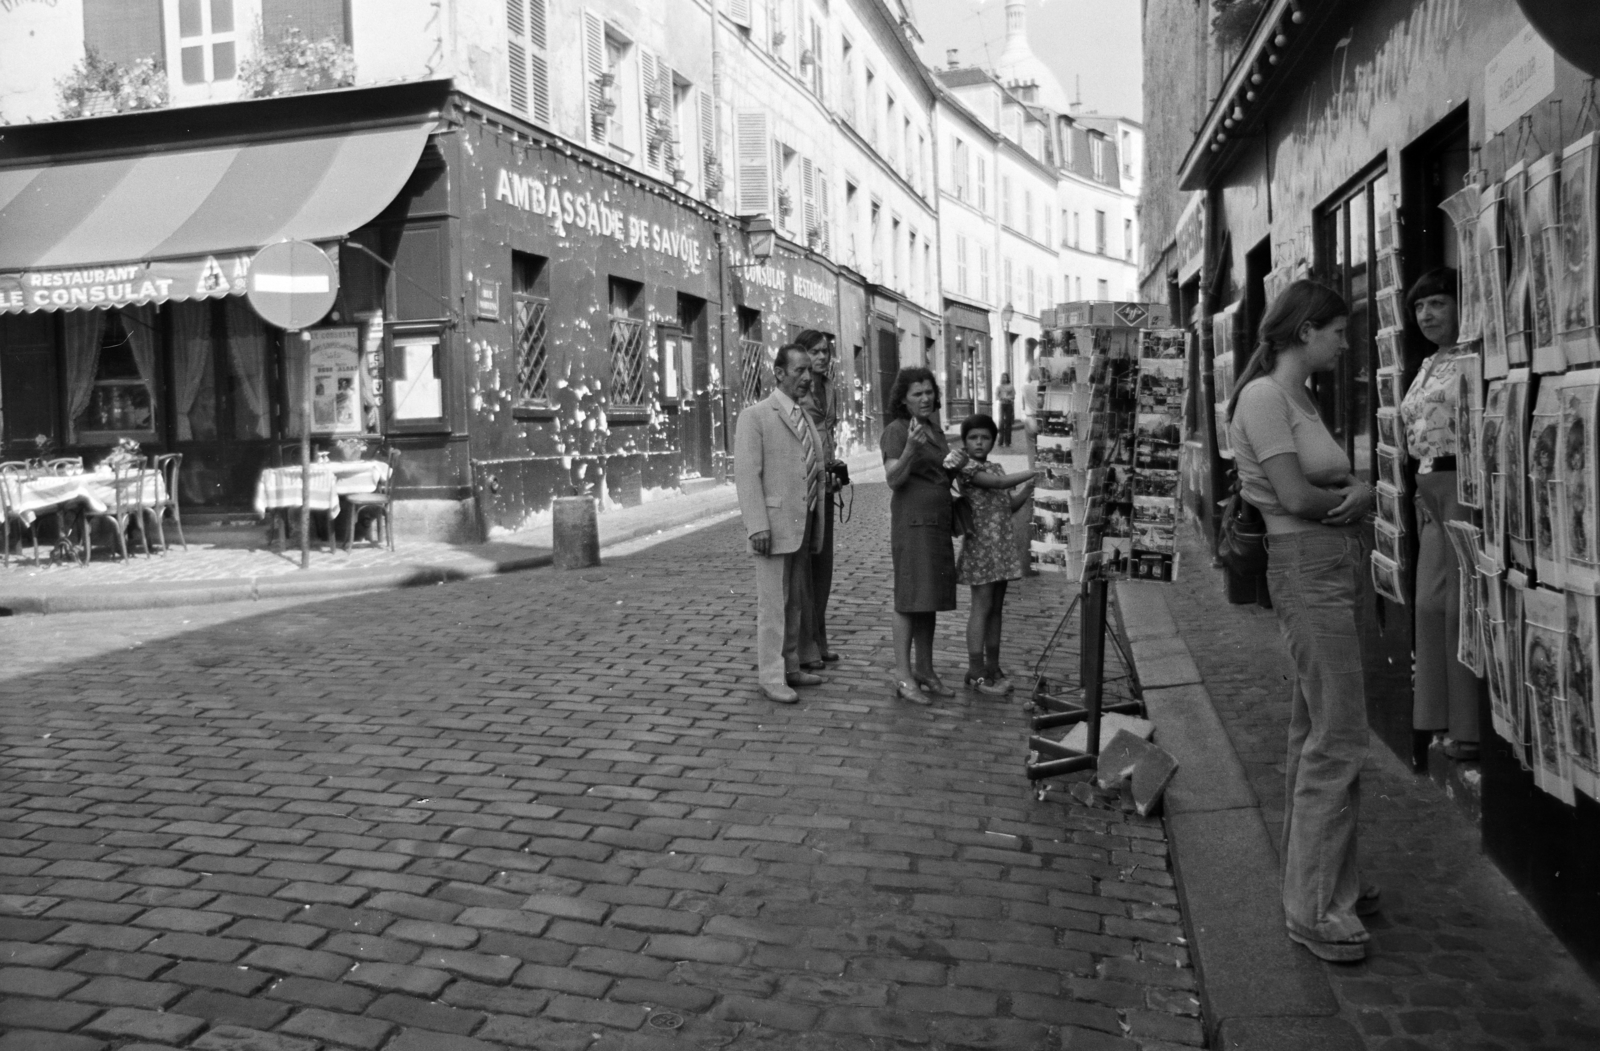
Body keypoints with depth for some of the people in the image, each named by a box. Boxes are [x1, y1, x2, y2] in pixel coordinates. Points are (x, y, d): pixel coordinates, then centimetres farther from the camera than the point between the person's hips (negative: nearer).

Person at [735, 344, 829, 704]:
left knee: (795, 601, 13)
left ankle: (791, 667, 23)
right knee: (772, 603, -3)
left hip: (804, 525, 7)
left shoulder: (806, 419, 15)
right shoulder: (755, 416, -7)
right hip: (774, 524, -7)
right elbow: (747, 474, -13)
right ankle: (771, 677, 4)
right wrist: (758, 526, -20)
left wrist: (819, 523, 11)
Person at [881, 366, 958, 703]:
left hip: (939, 523, 8)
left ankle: (925, 669, 17)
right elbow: (893, 479, -20)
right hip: (912, 521, -8)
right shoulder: (896, 430, -8)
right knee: (910, 598, -8)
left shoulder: (935, 430, 16)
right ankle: (903, 675, -5)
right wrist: (910, 449, -33)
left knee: (930, 599, 10)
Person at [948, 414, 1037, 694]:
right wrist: (1034, 472, -22)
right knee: (982, 607, -6)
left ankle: (992, 668, 17)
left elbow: (1007, 507, 17)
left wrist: (1025, 492, -1)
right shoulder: (966, 465, -9)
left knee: (996, 608, 10)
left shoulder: (995, 467, 16)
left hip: (1003, 546, 8)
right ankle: (976, 673, -1)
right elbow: (998, 483, -24)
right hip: (981, 544, -8)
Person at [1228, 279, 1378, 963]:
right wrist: (1352, 498, 0)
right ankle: (1315, 911, 2)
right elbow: (1296, 497, -18)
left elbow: (1335, 486, 15)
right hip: (1306, 569, -10)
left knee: (1316, 734, 16)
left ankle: (1321, 879, 28)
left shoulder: (1298, 398, 17)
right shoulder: (1263, 397, -12)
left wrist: (1359, 491, -8)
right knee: (1338, 739, -7)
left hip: (1331, 571, 10)